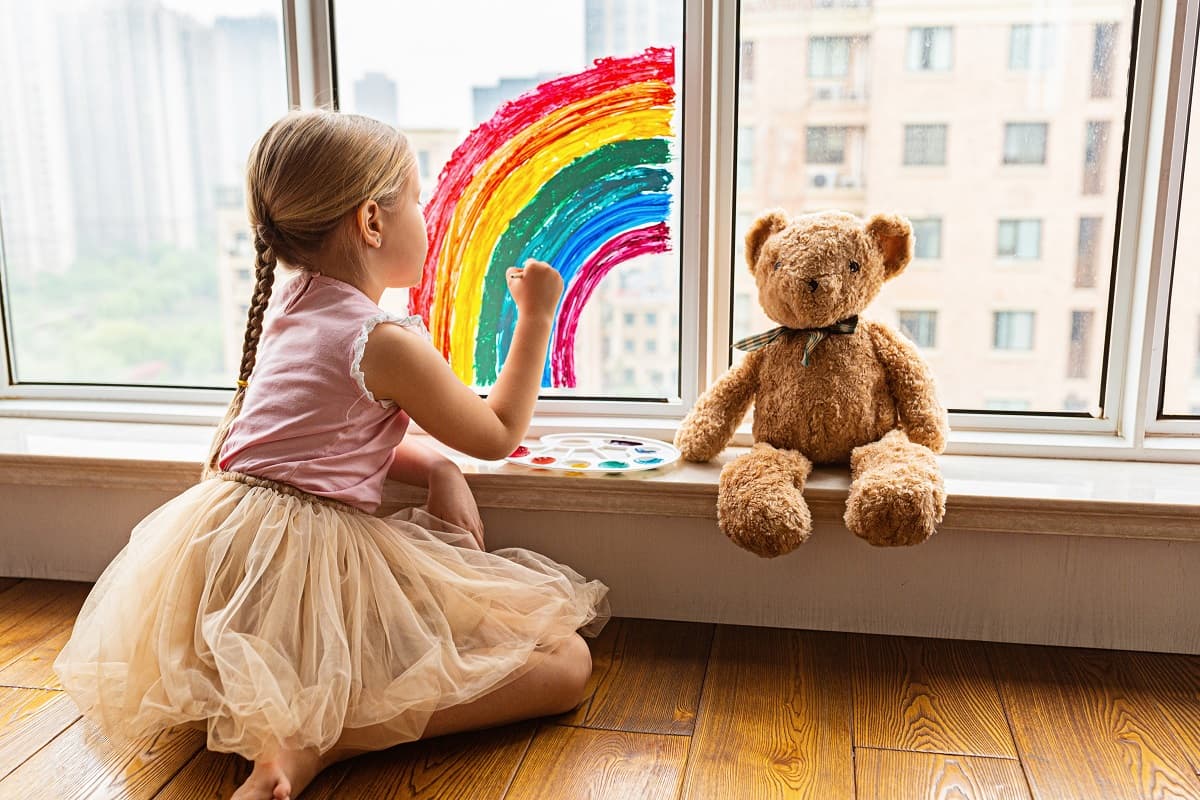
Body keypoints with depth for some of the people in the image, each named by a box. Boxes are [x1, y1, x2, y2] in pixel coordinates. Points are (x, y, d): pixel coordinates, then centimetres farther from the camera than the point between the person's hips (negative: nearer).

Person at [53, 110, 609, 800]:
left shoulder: (287, 310, 14)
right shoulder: (387, 342, -11)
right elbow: (498, 437, 3)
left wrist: (436, 467, 8)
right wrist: (536, 317, 9)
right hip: (314, 560, -8)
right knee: (567, 663, -7)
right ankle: (322, 741, -16)